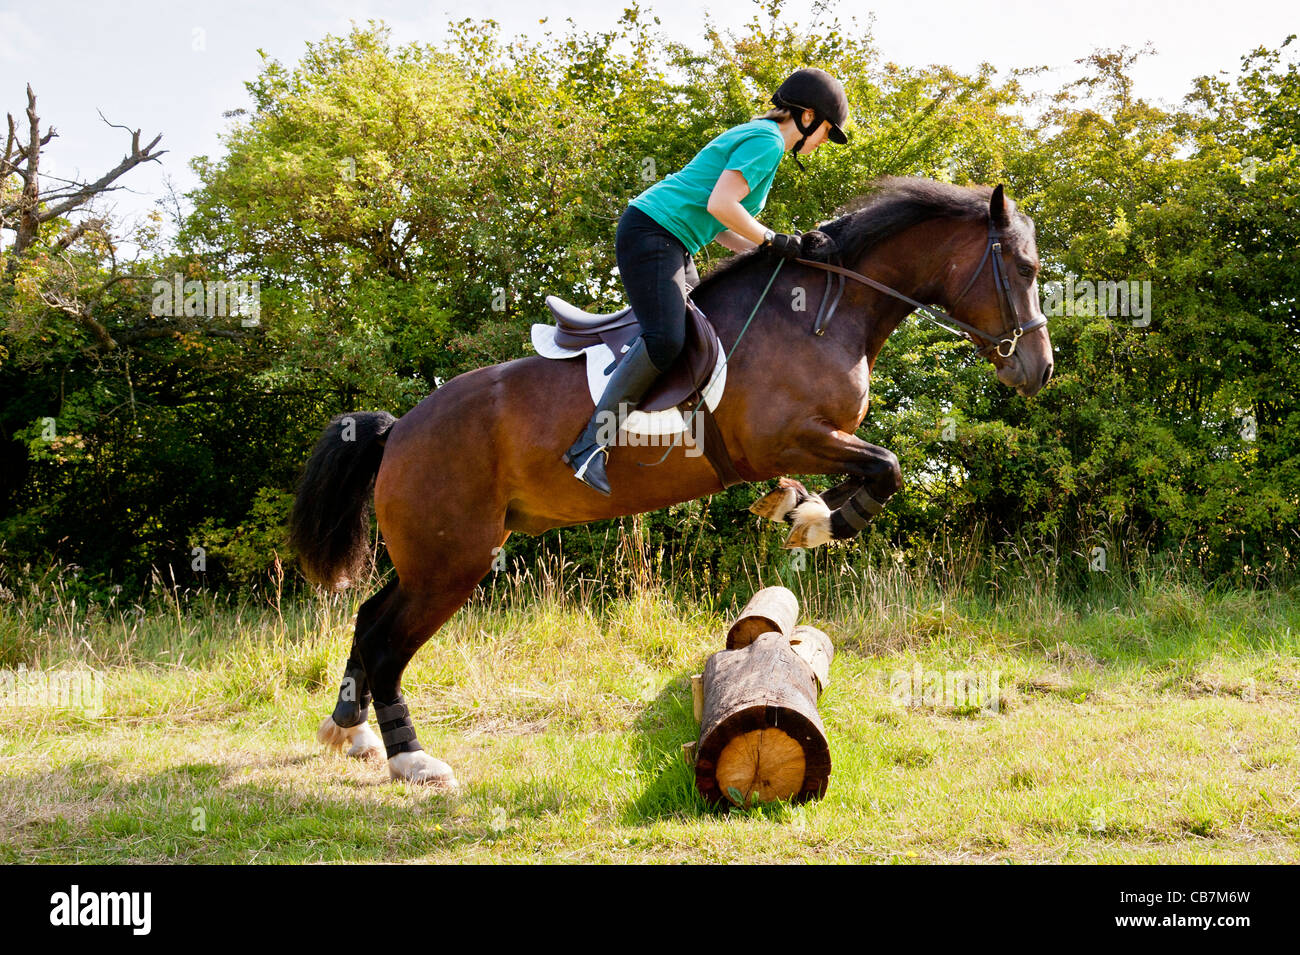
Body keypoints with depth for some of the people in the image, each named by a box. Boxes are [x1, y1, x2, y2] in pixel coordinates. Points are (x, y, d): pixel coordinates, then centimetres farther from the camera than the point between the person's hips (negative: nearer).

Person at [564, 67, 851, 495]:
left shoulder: (758, 139, 21)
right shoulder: (766, 141, -11)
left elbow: (724, 233, 19)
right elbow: (719, 206, -24)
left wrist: (791, 248, 10)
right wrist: (775, 241, -13)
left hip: (674, 245, 11)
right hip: (650, 232, -11)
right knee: (665, 340, -25)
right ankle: (590, 444, -23)